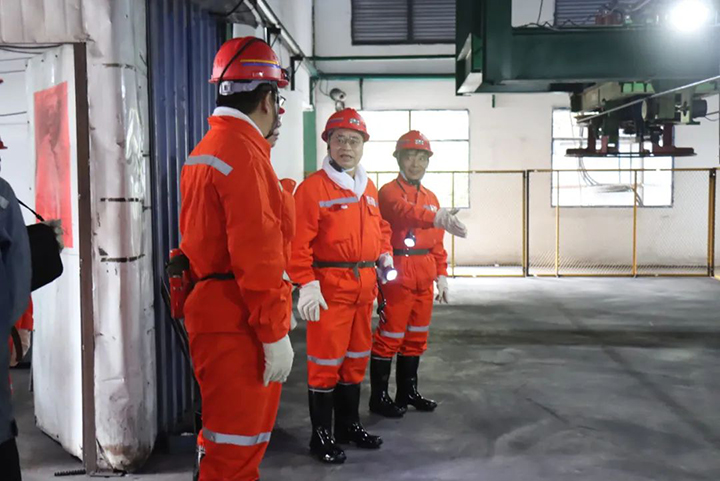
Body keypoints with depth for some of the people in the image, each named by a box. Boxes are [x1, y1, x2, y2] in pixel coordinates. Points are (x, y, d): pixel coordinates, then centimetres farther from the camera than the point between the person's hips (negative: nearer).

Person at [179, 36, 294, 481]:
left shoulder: (210, 146, 15)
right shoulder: (243, 152, -17)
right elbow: (256, 253, -22)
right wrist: (275, 332, -18)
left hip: (218, 311, 10)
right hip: (239, 324, -10)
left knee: (245, 435, 20)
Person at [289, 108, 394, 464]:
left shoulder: (370, 188, 13)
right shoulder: (313, 187, -10)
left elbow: (380, 227, 24)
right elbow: (299, 241, -16)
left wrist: (385, 255, 8)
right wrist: (306, 284, -22)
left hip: (364, 286, 7)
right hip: (329, 286, -7)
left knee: (356, 357, 16)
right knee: (326, 361, 0)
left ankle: (350, 425, 31)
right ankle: (321, 436, 13)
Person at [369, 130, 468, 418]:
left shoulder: (431, 198, 16)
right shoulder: (389, 192, -7)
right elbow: (405, 211, -31)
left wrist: (441, 276, 11)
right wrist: (438, 218, -49)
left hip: (424, 278, 7)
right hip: (398, 274, -7)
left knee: (417, 337, 14)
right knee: (390, 337, -3)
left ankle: (408, 391, 27)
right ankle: (379, 397, 8)